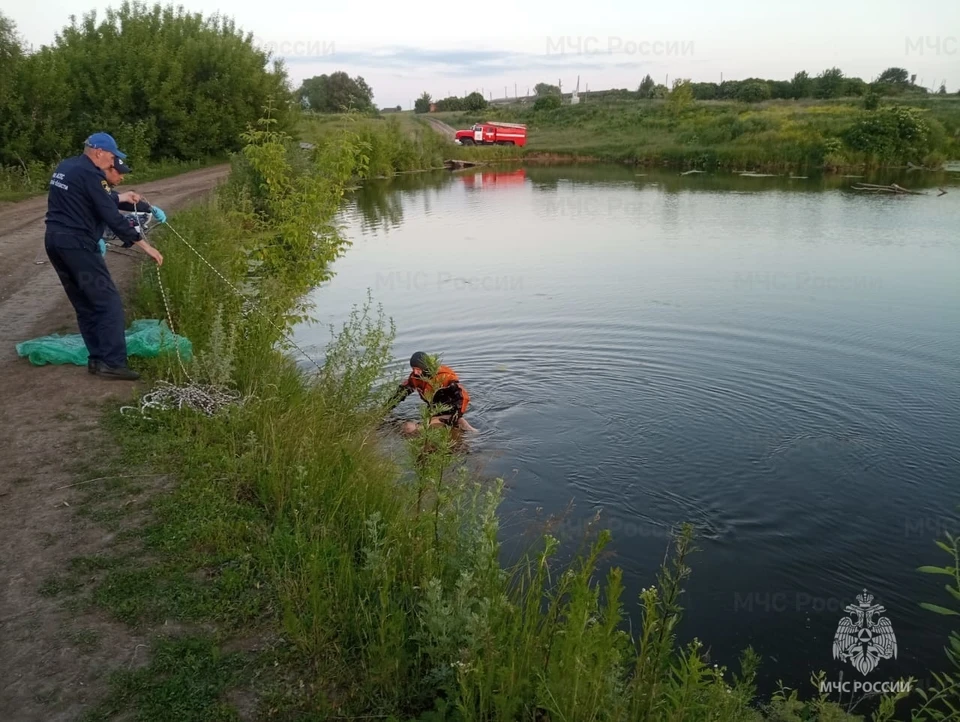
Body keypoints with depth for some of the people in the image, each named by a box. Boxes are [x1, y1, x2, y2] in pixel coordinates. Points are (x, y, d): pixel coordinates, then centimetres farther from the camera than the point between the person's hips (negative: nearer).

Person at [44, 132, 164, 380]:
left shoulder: (65, 167, 16)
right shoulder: (89, 174, -13)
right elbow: (112, 217, -18)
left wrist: (120, 197, 36)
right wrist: (144, 245, -15)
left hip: (54, 241, 10)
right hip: (76, 244, -10)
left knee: (84, 304, 14)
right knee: (108, 302, -8)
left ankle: (98, 358, 15)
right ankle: (112, 362, -12)